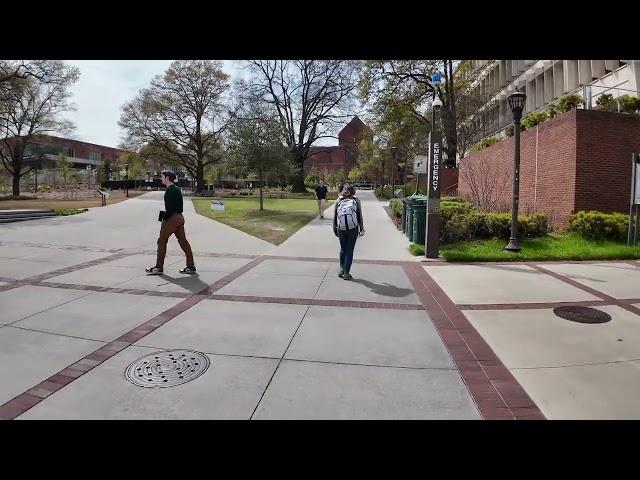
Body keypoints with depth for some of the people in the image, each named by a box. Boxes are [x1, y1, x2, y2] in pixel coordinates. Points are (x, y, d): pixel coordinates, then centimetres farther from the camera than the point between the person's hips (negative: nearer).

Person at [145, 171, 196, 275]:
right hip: (179, 217, 9)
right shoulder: (177, 189, 16)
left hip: (172, 218, -9)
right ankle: (191, 266, 9)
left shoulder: (170, 190, -13)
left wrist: (164, 219, -14)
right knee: (183, 241, 8)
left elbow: (169, 208, -20)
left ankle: (159, 267, 5)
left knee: (162, 241, 0)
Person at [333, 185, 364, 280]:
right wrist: (362, 229, 6)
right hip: (353, 229, -2)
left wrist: (335, 229, 14)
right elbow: (360, 216, 2)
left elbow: (334, 216, 8)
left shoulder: (338, 200, 8)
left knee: (343, 249, 21)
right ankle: (346, 273, 9)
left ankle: (341, 269, 19)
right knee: (349, 251, 7)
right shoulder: (356, 200, 3)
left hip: (341, 229, 2)